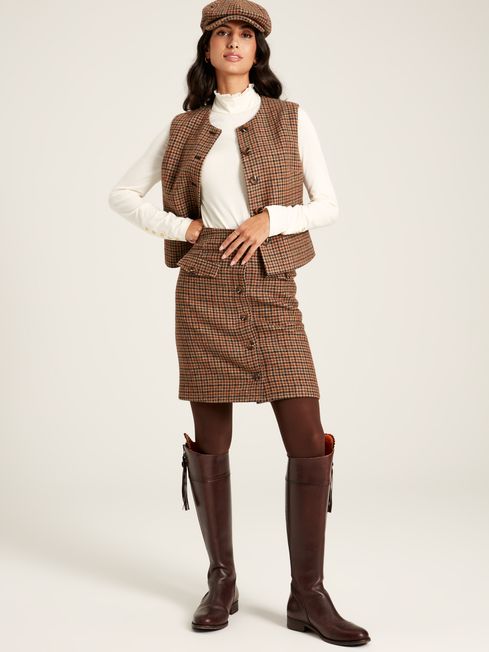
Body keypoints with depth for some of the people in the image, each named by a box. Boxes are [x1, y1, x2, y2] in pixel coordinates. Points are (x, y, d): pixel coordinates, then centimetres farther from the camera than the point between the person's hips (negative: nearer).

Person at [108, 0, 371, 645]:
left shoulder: (291, 119, 7)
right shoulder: (184, 128, 10)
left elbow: (328, 206, 6)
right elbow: (122, 194, 15)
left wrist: (270, 218, -11)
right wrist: (182, 228, 1)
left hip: (271, 290, 0)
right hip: (205, 289, 1)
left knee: (308, 443, -7)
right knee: (211, 442, 3)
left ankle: (308, 596, 5)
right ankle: (222, 583, 18)